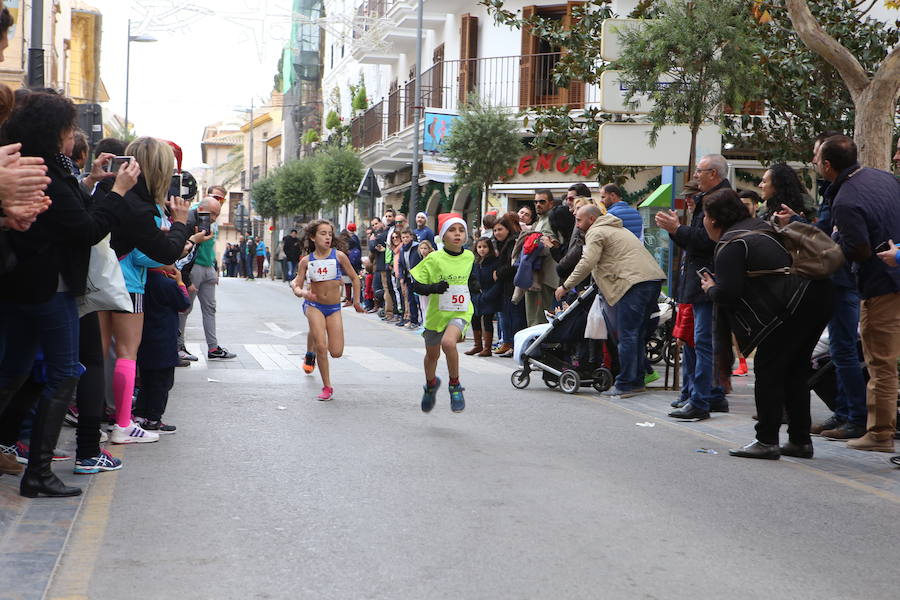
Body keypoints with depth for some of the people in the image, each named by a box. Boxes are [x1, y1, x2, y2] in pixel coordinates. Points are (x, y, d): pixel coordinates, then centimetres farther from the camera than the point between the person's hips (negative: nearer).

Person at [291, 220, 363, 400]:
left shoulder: (339, 256, -7)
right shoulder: (306, 261, -4)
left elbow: (354, 278, 5)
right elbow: (296, 286, -2)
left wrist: (356, 301, 8)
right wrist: (303, 293, -25)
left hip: (334, 308, 1)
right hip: (314, 305, -1)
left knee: (336, 352, -4)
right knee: (321, 347, -16)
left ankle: (314, 349, 31)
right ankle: (327, 387, -2)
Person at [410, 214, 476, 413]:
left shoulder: (469, 257, -1)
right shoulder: (433, 259, -10)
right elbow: (416, 285, -8)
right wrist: (433, 288, -25)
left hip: (460, 313, 0)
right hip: (436, 313, 1)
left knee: (448, 342, -30)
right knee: (432, 355, 17)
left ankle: (455, 386, -10)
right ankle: (431, 384, 50)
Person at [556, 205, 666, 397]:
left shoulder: (596, 232, 1)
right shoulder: (615, 228, 32)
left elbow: (587, 263, -10)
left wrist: (566, 286, -3)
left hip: (635, 282, -10)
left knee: (627, 335, -8)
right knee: (637, 334, 14)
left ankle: (625, 385, -9)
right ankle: (637, 382, 17)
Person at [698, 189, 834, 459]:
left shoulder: (730, 246, -8)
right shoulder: (759, 226, 22)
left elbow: (727, 295, -15)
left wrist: (710, 288, 7)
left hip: (794, 305, -10)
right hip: (818, 297, 10)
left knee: (767, 369, -1)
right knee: (794, 369, 16)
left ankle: (767, 441, 0)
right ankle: (800, 440, 21)